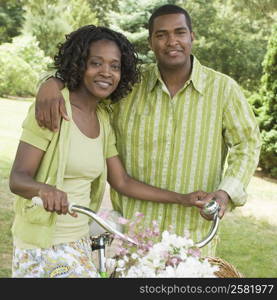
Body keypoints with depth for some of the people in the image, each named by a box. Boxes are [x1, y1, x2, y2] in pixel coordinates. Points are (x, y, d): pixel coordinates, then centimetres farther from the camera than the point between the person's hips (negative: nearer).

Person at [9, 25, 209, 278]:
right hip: (42, 243, -7)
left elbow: (122, 182, 11)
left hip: (79, 241, 7)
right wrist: (44, 189, -41)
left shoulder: (102, 120, 7)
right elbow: (17, 178, -18)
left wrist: (182, 199, 8)